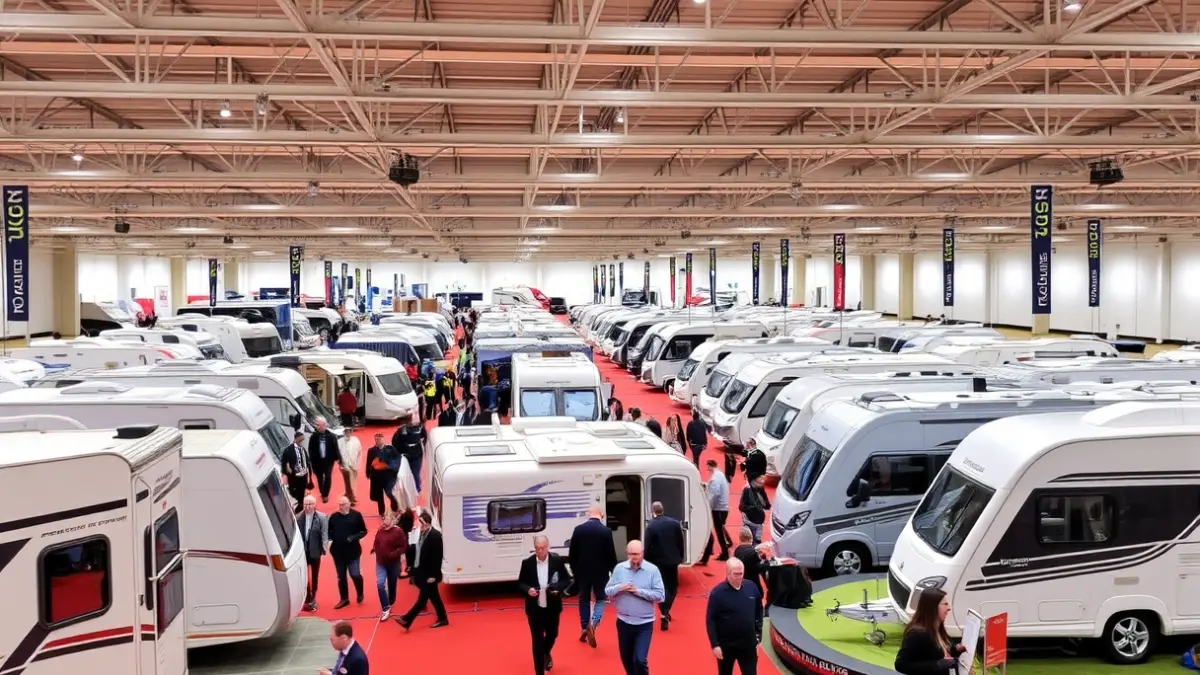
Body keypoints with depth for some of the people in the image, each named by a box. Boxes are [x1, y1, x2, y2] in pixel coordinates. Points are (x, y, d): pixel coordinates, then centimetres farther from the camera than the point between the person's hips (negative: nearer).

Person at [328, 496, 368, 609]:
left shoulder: (356, 515, -6)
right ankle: (344, 599, 25)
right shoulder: (333, 517, 1)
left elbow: (364, 531, -2)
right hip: (338, 551, 3)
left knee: (355, 574, -4)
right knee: (341, 576, 11)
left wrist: (354, 537, -18)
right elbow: (329, 531, 9)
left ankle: (360, 594, 23)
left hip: (352, 551, -3)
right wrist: (330, 538, -13)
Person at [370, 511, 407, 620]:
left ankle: (390, 605, 37)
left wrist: (394, 554, -27)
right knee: (380, 584, -15)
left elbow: (404, 547, -16)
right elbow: (376, 543, 14)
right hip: (381, 563, 3)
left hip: (394, 563, -3)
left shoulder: (399, 532, -15)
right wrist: (374, 549, -4)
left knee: (391, 585, 13)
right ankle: (386, 609, -9)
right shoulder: (380, 530, 0)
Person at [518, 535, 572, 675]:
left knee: (552, 634, 22)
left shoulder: (557, 560, -9)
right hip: (534, 608, -2)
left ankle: (546, 653, 56)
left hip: (552, 607, 2)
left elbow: (567, 579, -1)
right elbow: (520, 583, 0)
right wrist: (528, 589, -21)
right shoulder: (527, 563, -9)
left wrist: (557, 588, -20)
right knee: (537, 641, 2)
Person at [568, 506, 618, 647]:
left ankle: (584, 629, 19)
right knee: (600, 599, 11)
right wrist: (613, 571, 7)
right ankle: (593, 623, -12)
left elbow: (572, 553, 1)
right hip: (600, 571, -2)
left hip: (582, 571, 2)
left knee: (584, 599, 17)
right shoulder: (606, 531, -11)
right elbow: (611, 554, -6)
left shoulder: (578, 529, -4)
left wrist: (575, 570, 13)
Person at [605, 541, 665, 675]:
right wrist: (619, 588, -19)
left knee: (640, 660, -11)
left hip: (644, 623, -3)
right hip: (623, 621, 3)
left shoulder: (652, 570, -10)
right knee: (626, 659, 16)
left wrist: (639, 591, -21)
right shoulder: (619, 568, -3)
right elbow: (607, 591, 2)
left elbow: (660, 595, -12)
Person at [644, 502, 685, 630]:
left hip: (658, 561, -2)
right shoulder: (675, 523, -2)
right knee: (672, 586, 18)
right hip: (673, 559, 2)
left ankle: (664, 614, -4)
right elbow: (681, 542, 2)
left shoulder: (651, 526, -13)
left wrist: (647, 562, -1)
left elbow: (647, 546, -12)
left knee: (662, 587, 6)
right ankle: (665, 612, 11)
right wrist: (681, 557, 13)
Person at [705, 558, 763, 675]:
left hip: (749, 644, 3)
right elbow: (710, 621, -13)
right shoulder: (717, 593, -15)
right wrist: (715, 645, -16)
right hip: (725, 645, -2)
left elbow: (759, 610, 13)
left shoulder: (751, 588, -3)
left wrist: (758, 631, 10)